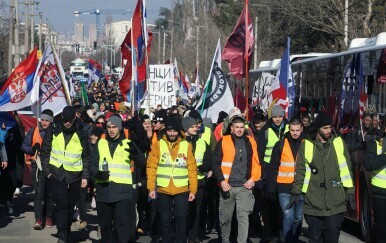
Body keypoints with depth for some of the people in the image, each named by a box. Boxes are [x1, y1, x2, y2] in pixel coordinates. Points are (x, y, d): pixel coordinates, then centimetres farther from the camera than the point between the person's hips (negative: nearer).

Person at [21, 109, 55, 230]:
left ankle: (48, 218, 19)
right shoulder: (33, 132, 6)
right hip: (37, 165, 0)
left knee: (49, 193, 8)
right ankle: (38, 219, -10)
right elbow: (24, 146, 9)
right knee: (38, 192, -8)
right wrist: (33, 149, -10)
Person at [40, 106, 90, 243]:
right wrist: (47, 172, -3)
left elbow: (86, 157, 8)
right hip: (56, 174, -2)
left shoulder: (81, 135, 3)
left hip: (74, 176, 2)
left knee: (70, 206, 7)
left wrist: (85, 176, 2)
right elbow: (44, 153, 5)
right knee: (61, 203, -14)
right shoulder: (53, 132, 2)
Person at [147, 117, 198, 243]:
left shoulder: (186, 145, 2)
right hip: (163, 190, 1)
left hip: (182, 190, 0)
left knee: (181, 218, -1)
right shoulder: (158, 144, 2)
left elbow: (192, 169, 2)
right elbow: (151, 167, 0)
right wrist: (151, 188, -5)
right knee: (165, 219, 8)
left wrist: (193, 190, -2)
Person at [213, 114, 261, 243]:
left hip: (245, 187, 1)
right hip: (227, 185, -1)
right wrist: (222, 181, -9)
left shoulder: (250, 142, 8)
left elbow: (256, 163, 12)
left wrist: (253, 178, 0)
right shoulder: (223, 141, -1)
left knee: (243, 217, -7)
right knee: (225, 217, 11)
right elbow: (216, 163, -2)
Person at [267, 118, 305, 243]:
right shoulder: (280, 145, 2)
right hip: (284, 188, -2)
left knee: (298, 218, 10)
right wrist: (271, 188, -3)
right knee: (288, 217, -9)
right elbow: (273, 168, 2)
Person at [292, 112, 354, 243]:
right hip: (313, 201, 0)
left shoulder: (339, 143, 6)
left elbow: (347, 168, 10)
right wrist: (296, 192, 1)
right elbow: (300, 171, 5)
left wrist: (350, 191, 7)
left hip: (335, 201, 0)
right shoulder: (307, 145, 2)